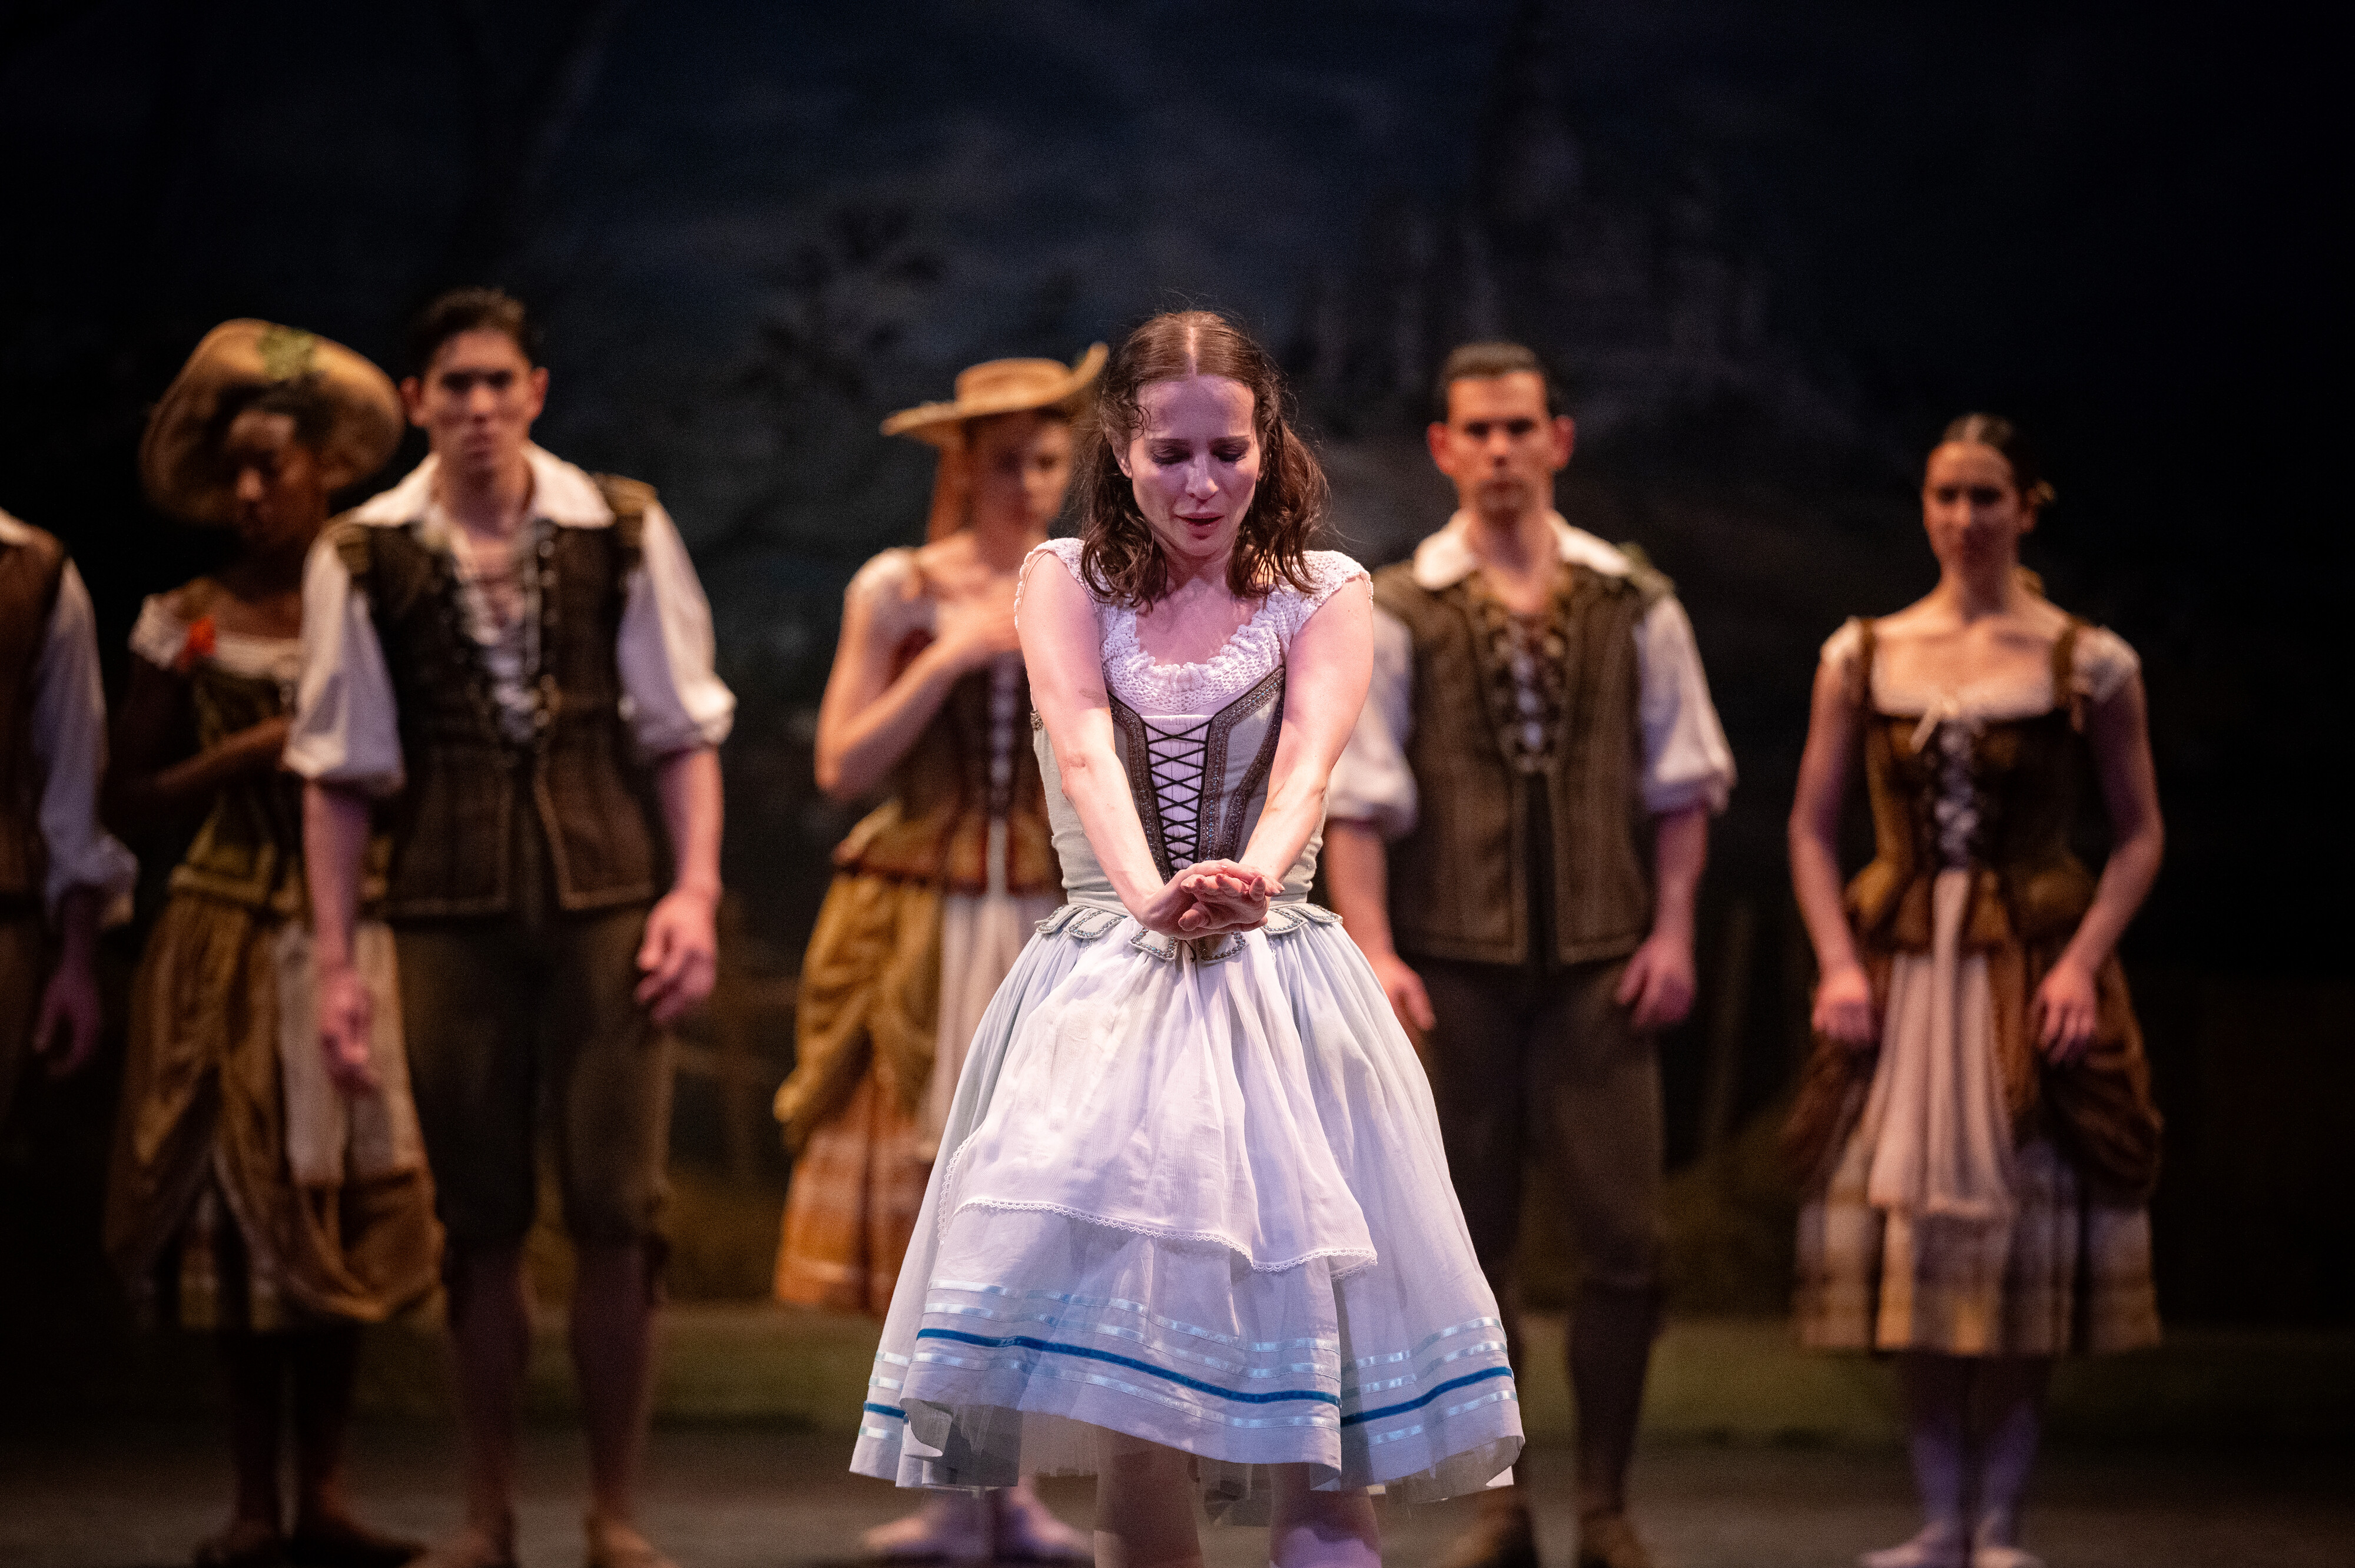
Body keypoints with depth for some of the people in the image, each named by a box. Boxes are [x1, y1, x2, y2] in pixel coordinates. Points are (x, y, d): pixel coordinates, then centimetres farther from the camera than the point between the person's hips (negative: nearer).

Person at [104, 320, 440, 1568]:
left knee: (344, 1199, -1)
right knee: (239, 1204, -1)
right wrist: (245, 756, -9)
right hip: (230, 938, 0)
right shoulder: (187, 624, 4)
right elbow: (128, 797, 3)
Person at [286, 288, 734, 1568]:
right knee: (479, 1221, 6)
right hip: (451, 918, 0)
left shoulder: (622, 533, 3)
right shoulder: (362, 557, 2)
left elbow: (683, 729, 7)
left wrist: (694, 892, -3)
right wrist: (334, 964, 2)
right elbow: (340, 772, 5)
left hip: (606, 900, 0)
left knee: (620, 1211, -4)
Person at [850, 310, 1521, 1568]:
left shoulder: (1323, 593, 7)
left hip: (1278, 987, 0)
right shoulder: (1065, 581, 7)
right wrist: (1152, 896, -32)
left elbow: (1308, 754, -12)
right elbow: (1085, 752, -11)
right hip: (1105, 988, 0)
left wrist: (1252, 876, -35)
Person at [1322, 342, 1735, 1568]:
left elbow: (1681, 785, 8)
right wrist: (1374, 953, -11)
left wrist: (1670, 933, 0)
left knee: (1623, 1239, -3)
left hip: (1600, 962, 1)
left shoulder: (1633, 605, 6)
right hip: (1453, 964, -1)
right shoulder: (1398, 613, 1)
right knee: (1469, 1240, 5)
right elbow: (1357, 799, -3)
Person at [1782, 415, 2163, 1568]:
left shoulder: (2089, 664, -1)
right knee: (1912, 1240, 2)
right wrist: (1838, 963, -4)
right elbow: (1812, 828, 8)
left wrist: (2082, 960, -12)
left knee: (2023, 1238, -2)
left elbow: (2140, 834, 0)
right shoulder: (1862, 656, 5)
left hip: (2032, 973, -2)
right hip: (1898, 971, 2)